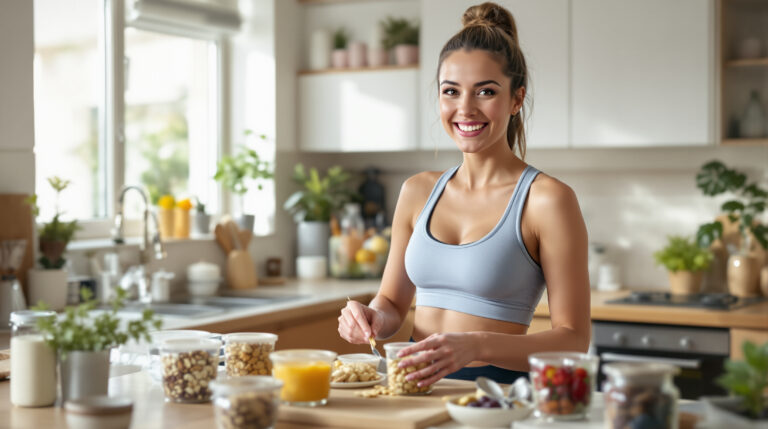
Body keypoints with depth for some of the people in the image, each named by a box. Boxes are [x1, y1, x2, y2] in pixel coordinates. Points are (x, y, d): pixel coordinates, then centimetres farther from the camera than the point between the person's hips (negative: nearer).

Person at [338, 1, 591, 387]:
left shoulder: (546, 199, -5)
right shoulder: (418, 192, 12)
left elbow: (573, 341, -8)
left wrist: (477, 345, -23)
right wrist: (372, 318, -2)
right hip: (416, 385, 4)